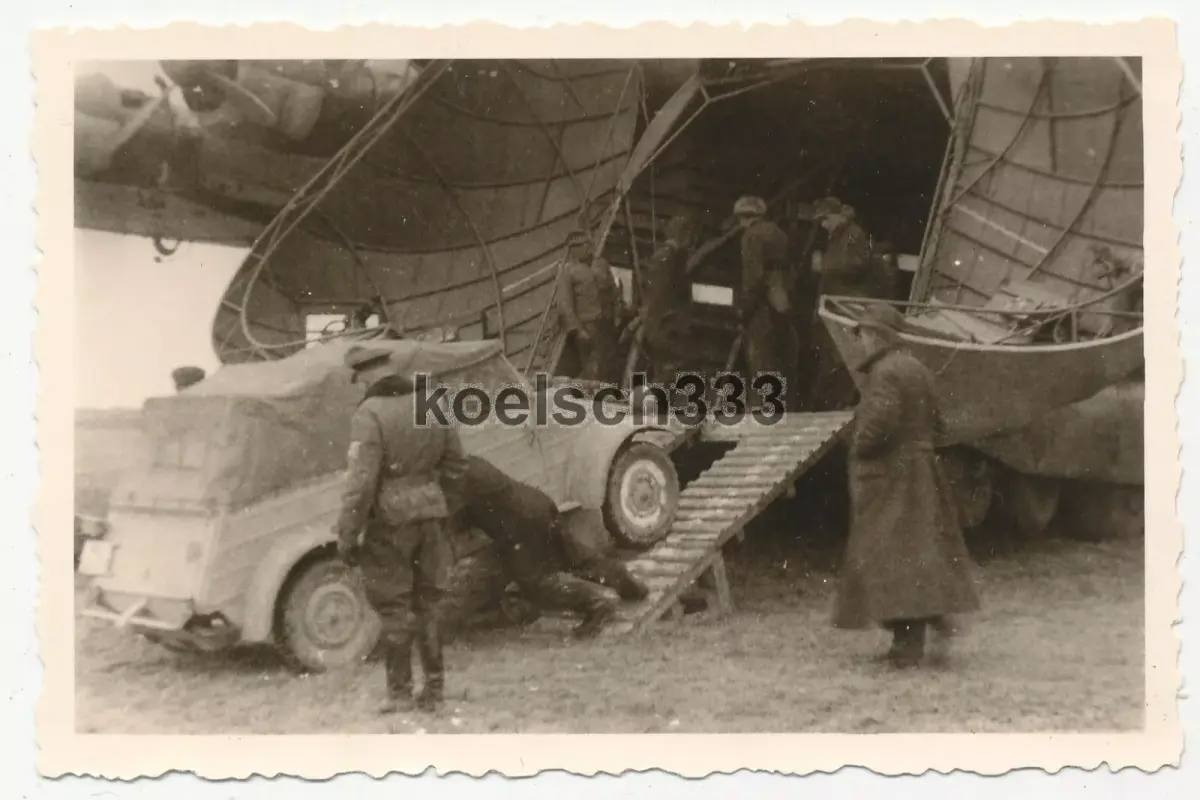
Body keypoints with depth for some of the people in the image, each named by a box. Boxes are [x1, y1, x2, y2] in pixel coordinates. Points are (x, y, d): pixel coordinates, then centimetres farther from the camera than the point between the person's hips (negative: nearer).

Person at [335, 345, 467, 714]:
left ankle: (399, 691, 14)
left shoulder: (370, 414, -15)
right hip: (431, 515, 6)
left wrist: (347, 536, -13)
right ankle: (434, 688, 20)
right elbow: (455, 465, 11)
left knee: (393, 607, 7)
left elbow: (361, 482, -20)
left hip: (391, 521, -5)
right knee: (427, 605, 16)